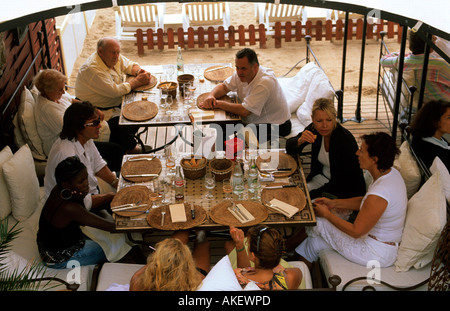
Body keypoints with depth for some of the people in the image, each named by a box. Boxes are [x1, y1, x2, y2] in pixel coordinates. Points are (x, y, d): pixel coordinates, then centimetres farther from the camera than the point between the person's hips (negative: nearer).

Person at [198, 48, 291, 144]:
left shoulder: (264, 82, -30)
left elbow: (244, 111, -33)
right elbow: (224, 86, 9)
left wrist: (218, 104, -24)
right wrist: (211, 96, -14)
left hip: (274, 126, -8)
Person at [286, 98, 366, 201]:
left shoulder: (345, 139, -26)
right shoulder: (314, 129, -8)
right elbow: (289, 148, -1)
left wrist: (313, 195, -25)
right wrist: (300, 140, -25)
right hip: (323, 176, 6)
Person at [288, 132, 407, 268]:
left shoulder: (378, 195, -33)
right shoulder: (391, 173, -3)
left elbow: (356, 231, -22)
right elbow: (365, 201, 13)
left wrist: (327, 214, -10)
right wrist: (334, 203, 9)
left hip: (377, 254, -8)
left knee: (317, 223, 1)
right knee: (316, 243, 11)